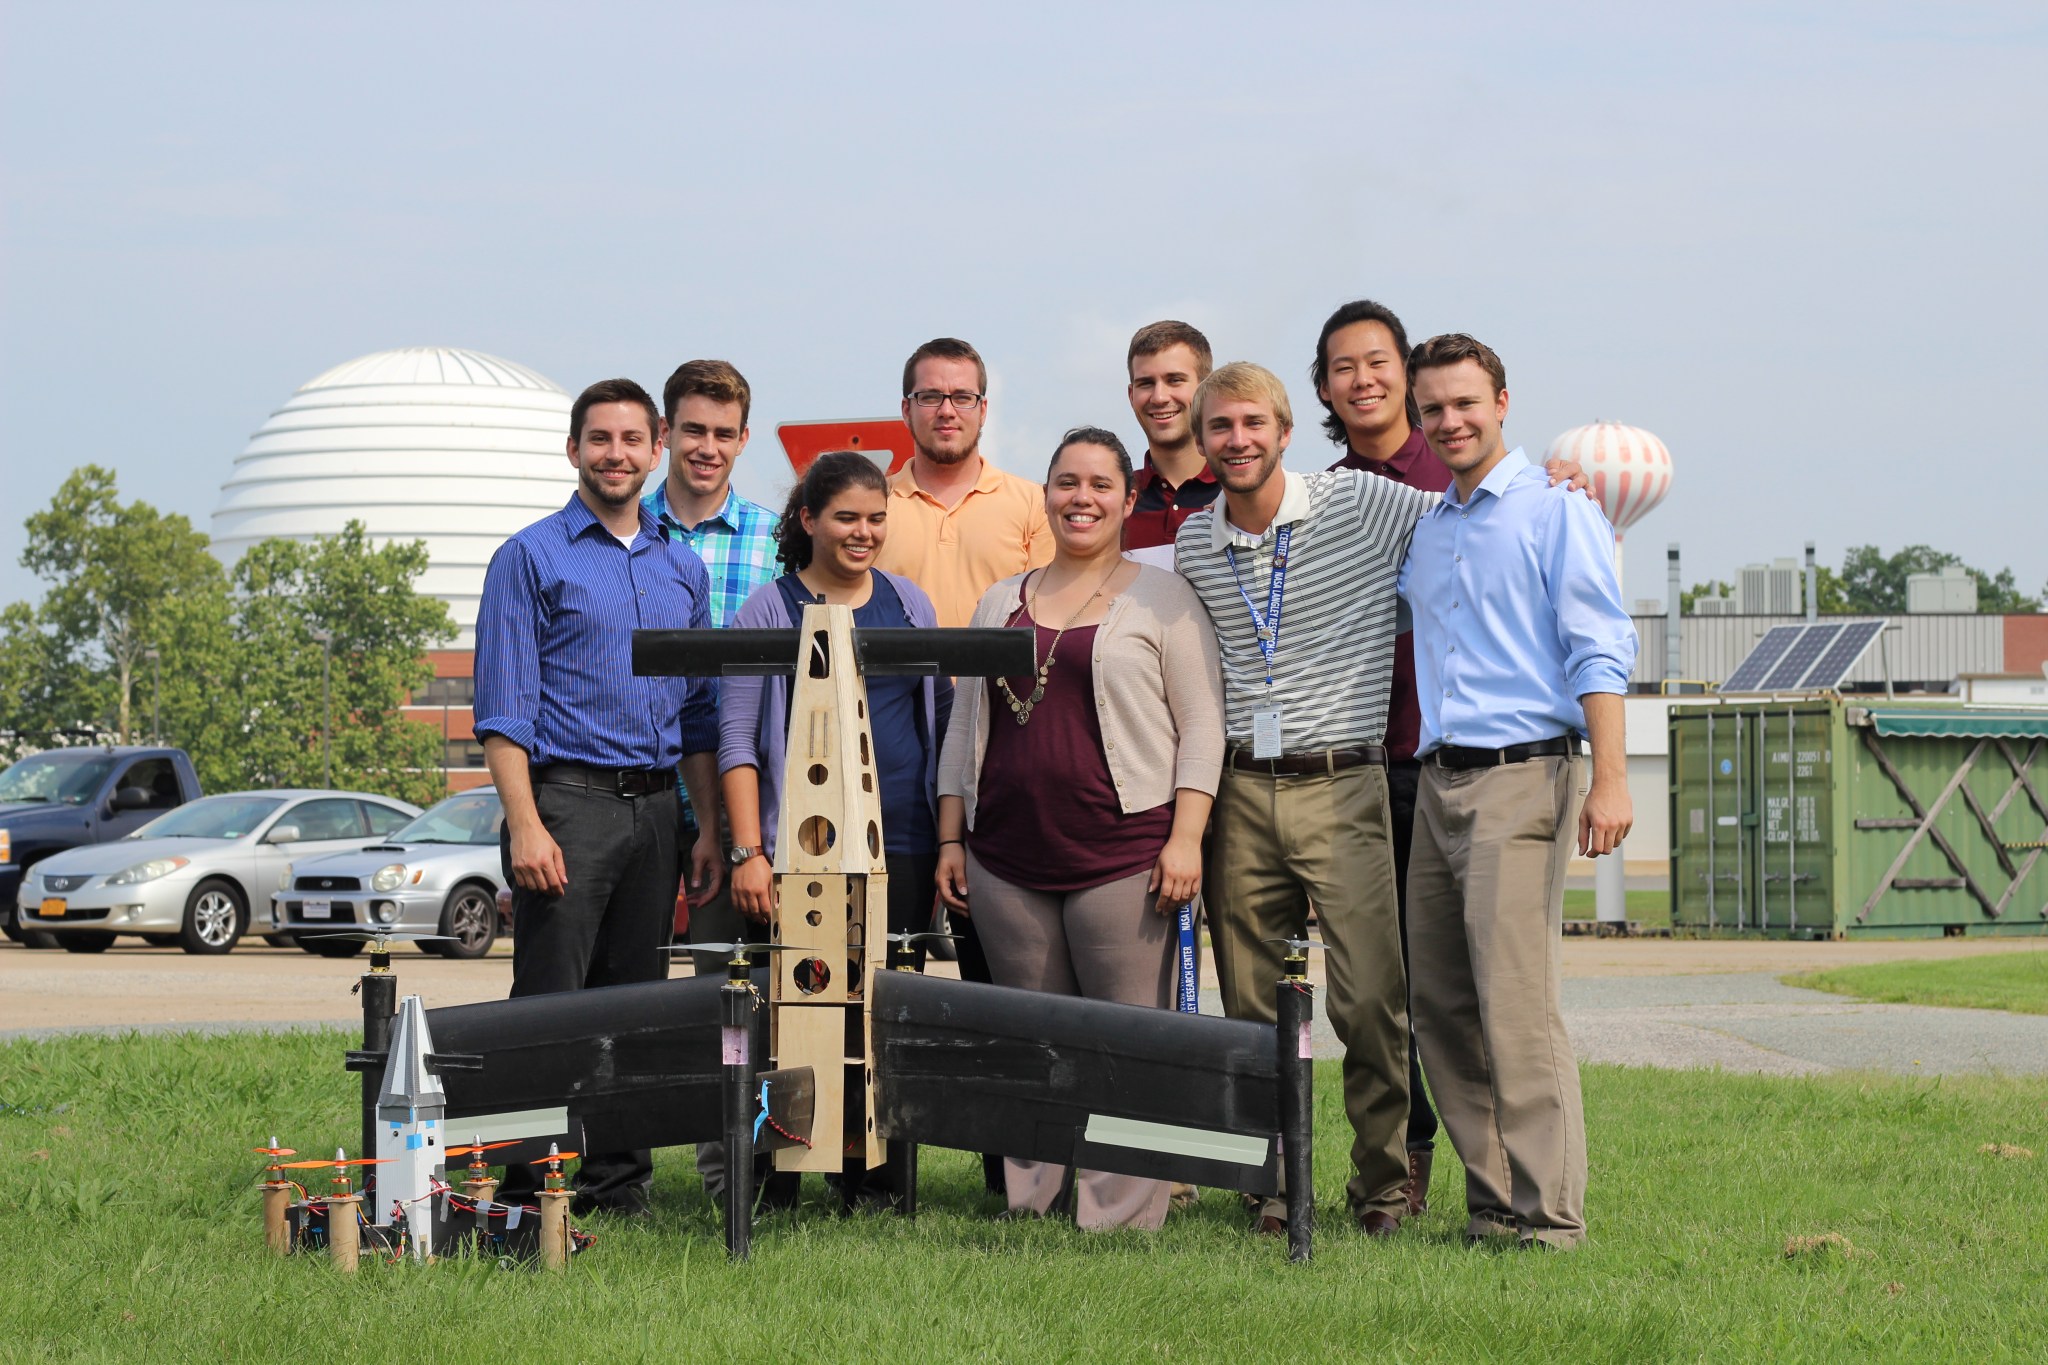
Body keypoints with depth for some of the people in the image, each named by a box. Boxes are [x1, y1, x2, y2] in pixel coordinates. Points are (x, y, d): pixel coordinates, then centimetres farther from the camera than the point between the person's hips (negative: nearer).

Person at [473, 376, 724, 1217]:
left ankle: (619, 1179, 14)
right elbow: (504, 709, -7)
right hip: (569, 798, -6)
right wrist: (525, 825, -17)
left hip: (655, 808, 6)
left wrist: (711, 827, 10)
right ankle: (532, 1187, -5)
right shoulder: (532, 557, -1)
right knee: (549, 1002, -7)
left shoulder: (682, 567, 16)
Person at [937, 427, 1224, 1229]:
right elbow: (964, 727, 21)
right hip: (1008, 859, 4)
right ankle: (1030, 1212, 11)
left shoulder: (1160, 599, 5)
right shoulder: (1001, 604, 18)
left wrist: (1186, 837, -9)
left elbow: (1201, 724, 0)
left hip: (1122, 855, -4)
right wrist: (951, 838, 13)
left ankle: (1121, 1218, -3)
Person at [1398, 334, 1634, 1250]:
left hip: (1521, 776, -7)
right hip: (1437, 784, 7)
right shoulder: (1425, 533, 19)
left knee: (1515, 1003, -14)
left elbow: (1598, 651, -8)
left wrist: (1610, 779, -17)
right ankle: (1492, 1202, 11)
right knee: (1440, 1007, 5)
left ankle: (1548, 1215, -12)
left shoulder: (1555, 511, -1)